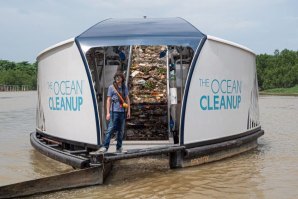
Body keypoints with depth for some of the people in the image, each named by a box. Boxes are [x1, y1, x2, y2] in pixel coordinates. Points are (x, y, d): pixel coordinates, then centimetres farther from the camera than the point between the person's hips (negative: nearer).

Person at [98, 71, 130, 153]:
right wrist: (108, 112, -6)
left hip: (122, 112, 4)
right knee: (110, 129, -11)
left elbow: (127, 99, 16)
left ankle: (119, 147, 17)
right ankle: (105, 146, -12)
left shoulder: (124, 87, 11)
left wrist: (128, 111, 9)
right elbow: (108, 100, 0)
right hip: (114, 111, -4)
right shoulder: (111, 87, 1)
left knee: (121, 130, 8)